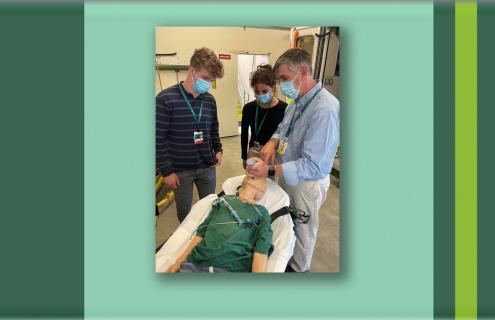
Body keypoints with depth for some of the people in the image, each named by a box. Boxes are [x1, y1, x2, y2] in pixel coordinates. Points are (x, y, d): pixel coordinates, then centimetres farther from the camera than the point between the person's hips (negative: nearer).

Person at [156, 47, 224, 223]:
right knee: (184, 212, 12)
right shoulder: (166, 99, -13)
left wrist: (218, 150, 4)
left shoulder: (210, 100, 3)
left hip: (207, 167, 4)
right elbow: (158, 139, -12)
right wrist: (166, 170, -11)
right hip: (180, 169, -4)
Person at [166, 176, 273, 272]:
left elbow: (261, 249, 0)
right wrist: (179, 261, 5)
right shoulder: (224, 200, 21)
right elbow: (201, 232, 15)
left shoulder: (261, 212, 13)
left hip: (232, 267, -1)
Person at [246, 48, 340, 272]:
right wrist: (273, 142, -9)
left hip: (307, 182, -7)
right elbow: (282, 128, 14)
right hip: (288, 174, 7)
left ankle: (298, 268, 44)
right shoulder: (298, 101, -1)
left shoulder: (325, 109, -30)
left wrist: (270, 170, -35)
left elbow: (313, 166, -31)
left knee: (303, 229, 17)